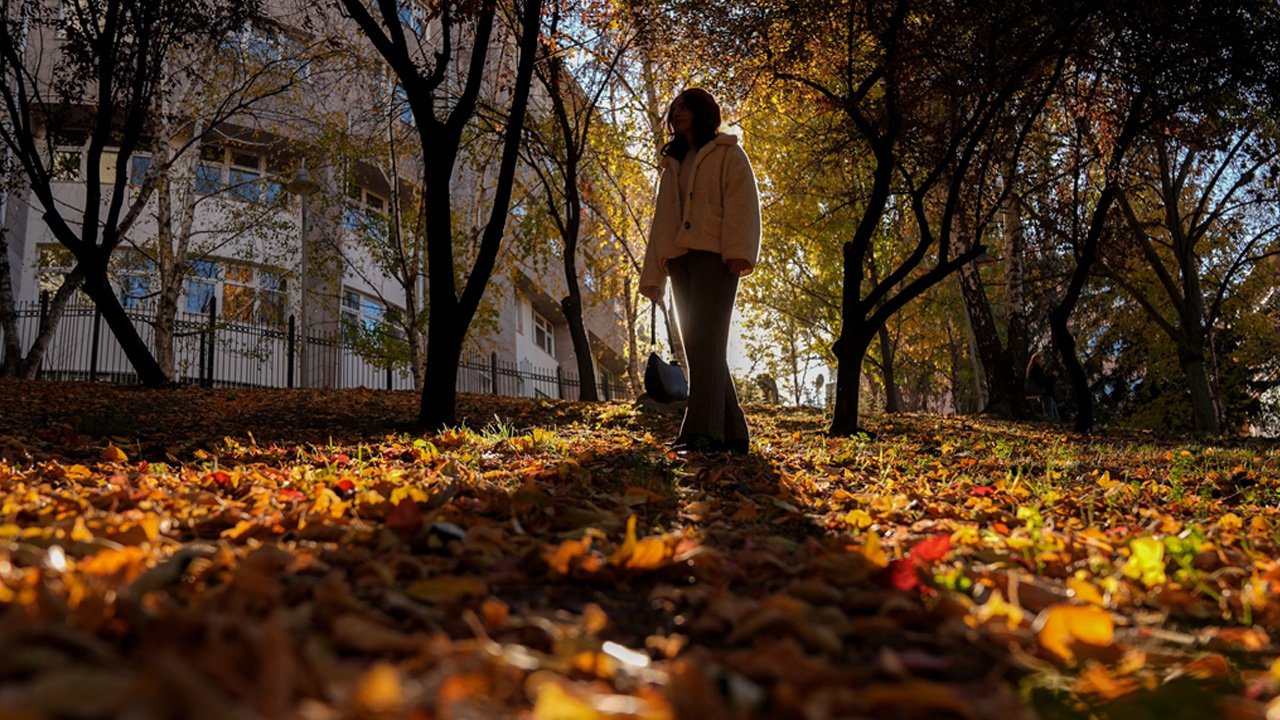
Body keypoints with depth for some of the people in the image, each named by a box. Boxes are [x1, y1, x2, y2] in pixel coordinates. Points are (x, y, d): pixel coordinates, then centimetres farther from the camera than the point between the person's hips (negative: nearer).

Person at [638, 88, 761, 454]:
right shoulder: (672, 165, 29)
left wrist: (738, 251, -21)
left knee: (707, 343, -19)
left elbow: (742, 201, -5)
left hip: (714, 256, -7)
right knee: (696, 349, 0)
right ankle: (732, 433, 3)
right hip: (680, 259, 7)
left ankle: (703, 431, -27)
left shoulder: (727, 155, 10)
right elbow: (661, 221, 25)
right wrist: (653, 276, 16)